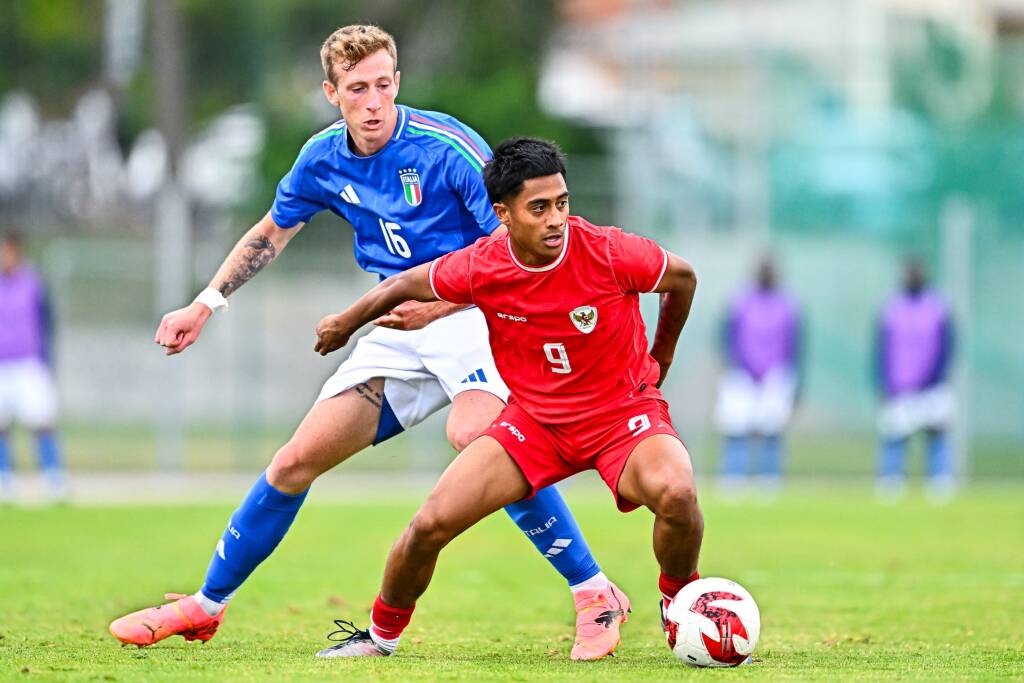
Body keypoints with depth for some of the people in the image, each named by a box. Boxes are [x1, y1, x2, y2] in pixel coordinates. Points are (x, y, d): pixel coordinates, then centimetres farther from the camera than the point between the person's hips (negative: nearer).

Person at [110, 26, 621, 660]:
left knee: (473, 433, -36)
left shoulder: (447, 146, -16)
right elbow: (272, 233, 23)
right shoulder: (324, 159, 3)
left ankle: (593, 594, -30)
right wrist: (206, 304, 17)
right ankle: (207, 606, 22)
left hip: (470, 316, -6)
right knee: (297, 460, 3)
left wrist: (438, 305, -25)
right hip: (399, 330, 6)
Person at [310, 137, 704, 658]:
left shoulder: (609, 253, -22)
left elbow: (683, 277, -1)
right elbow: (404, 285, 6)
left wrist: (659, 360, 13)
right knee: (432, 524, -10)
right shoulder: (480, 267, -16)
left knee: (675, 493, -34)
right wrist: (345, 324, 22)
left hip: (623, 410, -2)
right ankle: (381, 634, 18)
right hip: (533, 419, 2)